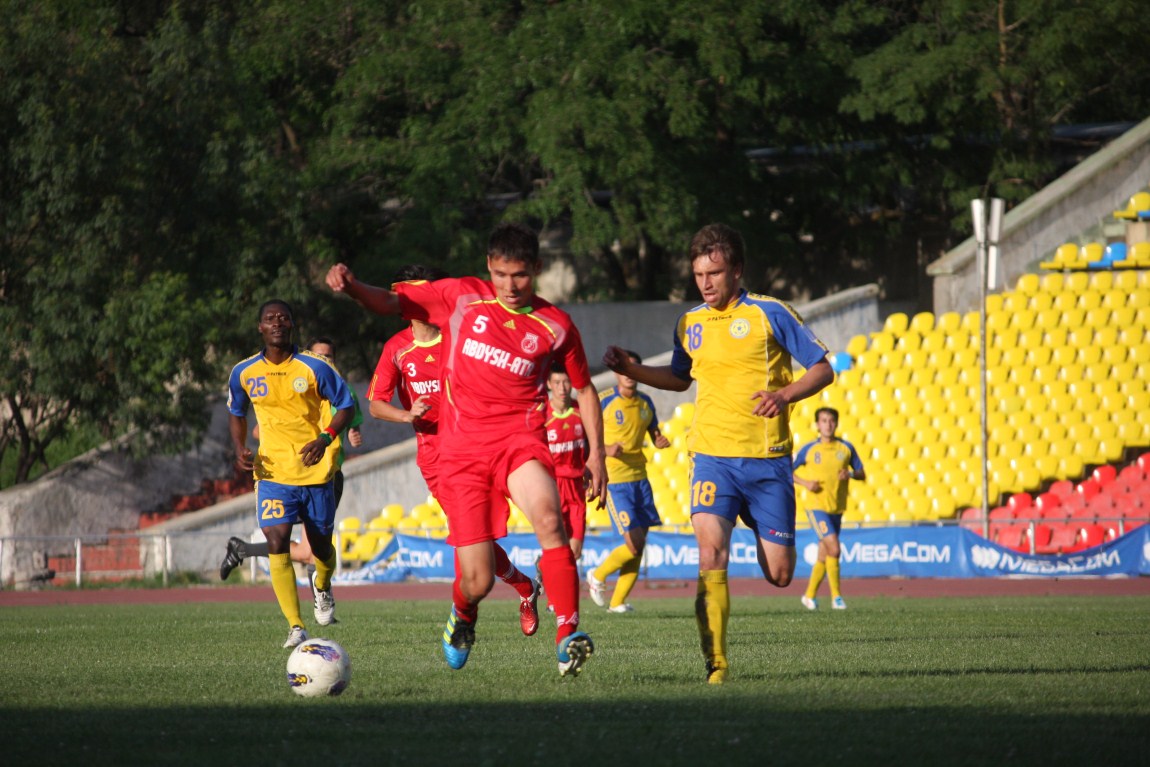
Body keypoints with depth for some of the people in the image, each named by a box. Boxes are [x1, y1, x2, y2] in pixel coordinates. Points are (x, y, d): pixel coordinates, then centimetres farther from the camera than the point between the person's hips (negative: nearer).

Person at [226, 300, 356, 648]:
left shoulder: (314, 367, -8)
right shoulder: (244, 373, 0)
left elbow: (346, 406, -1)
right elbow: (236, 413, 17)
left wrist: (325, 439, -18)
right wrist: (240, 448, -1)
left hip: (316, 470, -1)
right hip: (273, 472, 1)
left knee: (321, 544, 10)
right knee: (276, 542, -18)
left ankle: (323, 589, 47)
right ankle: (296, 627, -16)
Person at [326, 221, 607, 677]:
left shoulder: (554, 325, 5)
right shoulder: (462, 297, 3)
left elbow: (584, 388, 17)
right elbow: (391, 302, 3)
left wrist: (596, 453, 9)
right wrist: (351, 287, -19)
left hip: (520, 439, 0)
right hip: (462, 449, 0)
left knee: (547, 515, -35)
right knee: (477, 581, -4)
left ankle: (568, 635, -33)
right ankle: (463, 619, 34)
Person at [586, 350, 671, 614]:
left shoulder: (645, 403, 9)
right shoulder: (603, 402, -8)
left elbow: (654, 434, 21)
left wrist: (660, 441, -3)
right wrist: (607, 449, -24)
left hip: (640, 478, 6)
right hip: (615, 481, -6)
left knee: (638, 547, 4)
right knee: (635, 544, -12)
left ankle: (617, 602, 14)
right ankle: (598, 576, 13)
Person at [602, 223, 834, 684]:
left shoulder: (768, 314, -4)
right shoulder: (690, 324, 9)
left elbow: (822, 369, -1)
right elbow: (679, 378, 29)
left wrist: (786, 394, -19)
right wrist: (630, 370, 12)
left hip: (768, 460, -2)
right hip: (713, 458, 2)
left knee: (779, 575, 3)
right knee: (711, 556, -21)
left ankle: (763, 535, 41)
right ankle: (716, 665, -17)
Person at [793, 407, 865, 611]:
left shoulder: (846, 448, 4)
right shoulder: (809, 449, -2)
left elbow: (862, 474, 10)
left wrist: (850, 474, -12)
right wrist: (805, 483, -11)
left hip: (837, 508, 4)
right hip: (816, 506, -4)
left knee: (824, 557, 10)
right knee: (833, 548, -19)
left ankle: (810, 595, 26)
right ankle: (836, 596, -13)